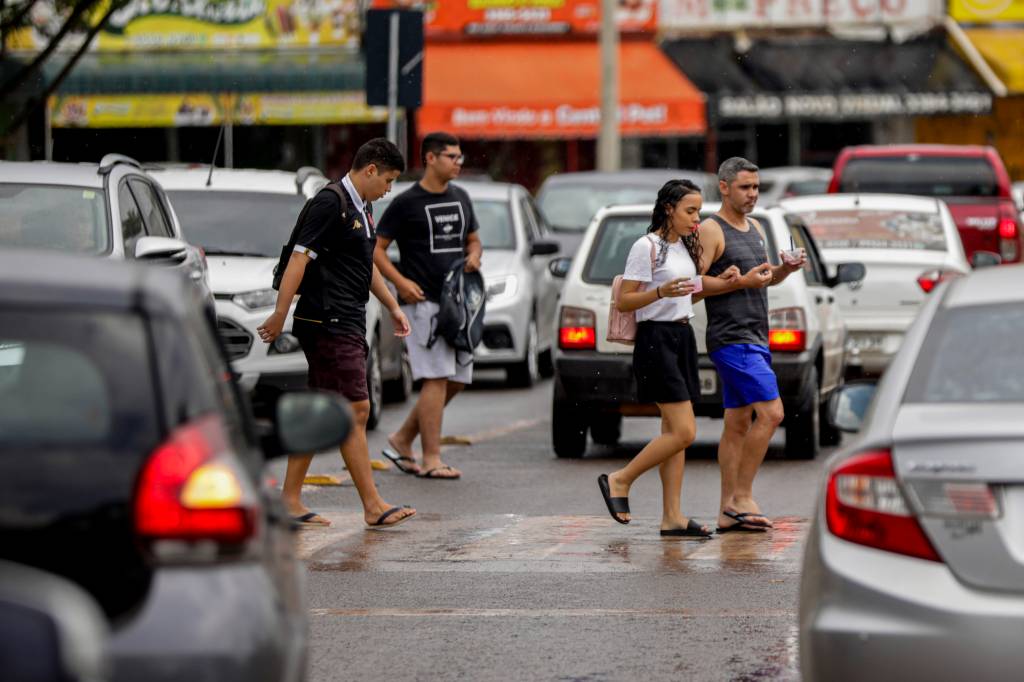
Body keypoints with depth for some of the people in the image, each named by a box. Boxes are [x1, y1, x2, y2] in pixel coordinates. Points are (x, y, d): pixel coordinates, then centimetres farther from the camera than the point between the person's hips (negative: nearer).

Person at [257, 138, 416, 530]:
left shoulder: (363, 208, 18)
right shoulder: (331, 204, -13)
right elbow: (300, 258, -17)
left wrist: (392, 307, 33)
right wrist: (280, 315, -20)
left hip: (349, 325, 10)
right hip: (328, 324, -10)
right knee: (355, 412, -9)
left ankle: (290, 501, 14)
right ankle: (373, 507, -8)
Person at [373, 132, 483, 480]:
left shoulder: (460, 198, 15)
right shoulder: (406, 202, -5)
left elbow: (473, 239, 27)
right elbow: (376, 248, -3)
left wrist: (474, 255, 4)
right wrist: (400, 281, -16)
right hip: (423, 301, -7)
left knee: (456, 380, 7)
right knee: (437, 379, -13)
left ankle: (402, 440, 19)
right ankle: (431, 460, -9)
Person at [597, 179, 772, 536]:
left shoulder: (684, 247, 13)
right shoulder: (647, 247, -12)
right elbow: (623, 301, -14)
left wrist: (719, 283, 8)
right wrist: (662, 292, -27)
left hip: (683, 338, 9)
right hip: (656, 339, -9)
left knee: (674, 432, 7)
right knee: (683, 432, -13)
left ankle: (672, 517, 8)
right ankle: (619, 481, 1)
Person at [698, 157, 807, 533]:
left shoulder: (754, 228, 17)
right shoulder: (711, 230, -9)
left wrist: (785, 269, 5)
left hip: (754, 339, 9)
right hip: (732, 340, -9)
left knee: (737, 425, 7)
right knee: (771, 413, -16)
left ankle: (728, 511, 8)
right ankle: (741, 496, -11)